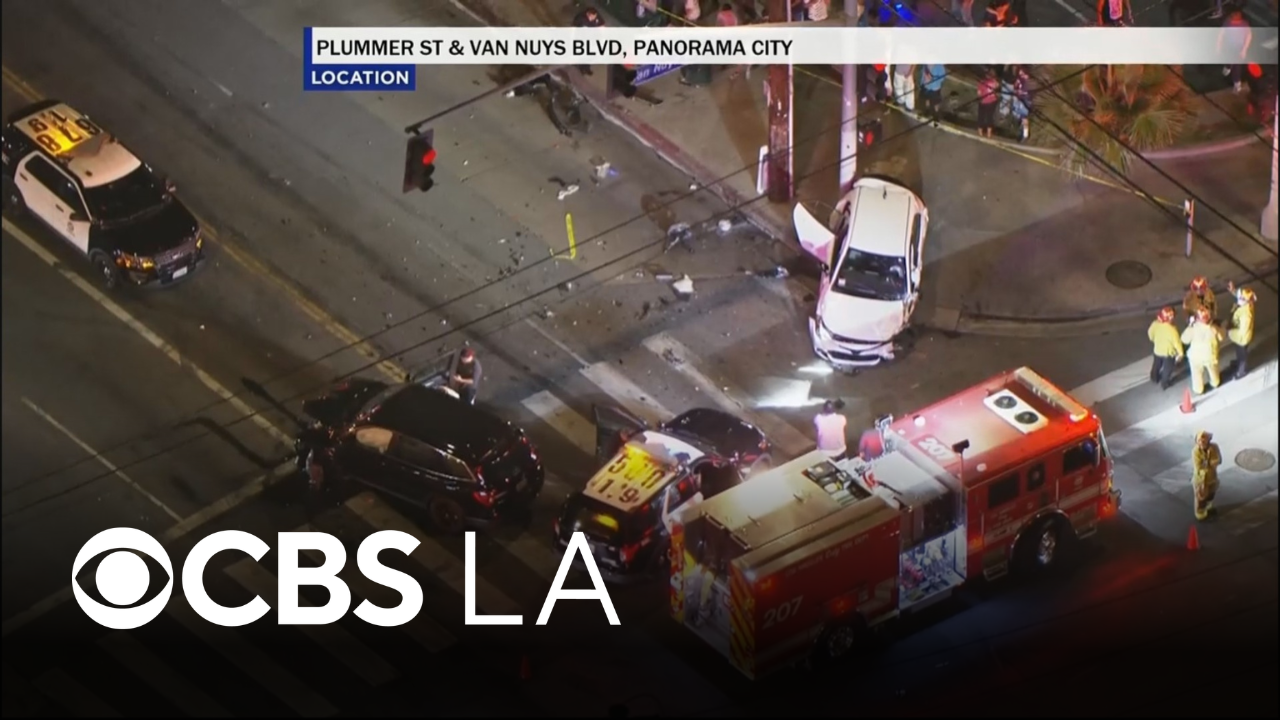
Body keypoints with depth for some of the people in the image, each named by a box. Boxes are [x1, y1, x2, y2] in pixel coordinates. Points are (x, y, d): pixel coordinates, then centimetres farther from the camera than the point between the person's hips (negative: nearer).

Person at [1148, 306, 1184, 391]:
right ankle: (1164, 384, 44)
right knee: (1167, 368, 23)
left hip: (1157, 350, 5)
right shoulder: (1171, 330, -39)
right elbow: (1177, 342, -26)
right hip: (1168, 352, -5)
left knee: (1156, 364, 33)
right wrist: (1180, 353, -9)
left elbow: (1150, 333, -2)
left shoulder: (1155, 324, -22)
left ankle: (1155, 378, 58)